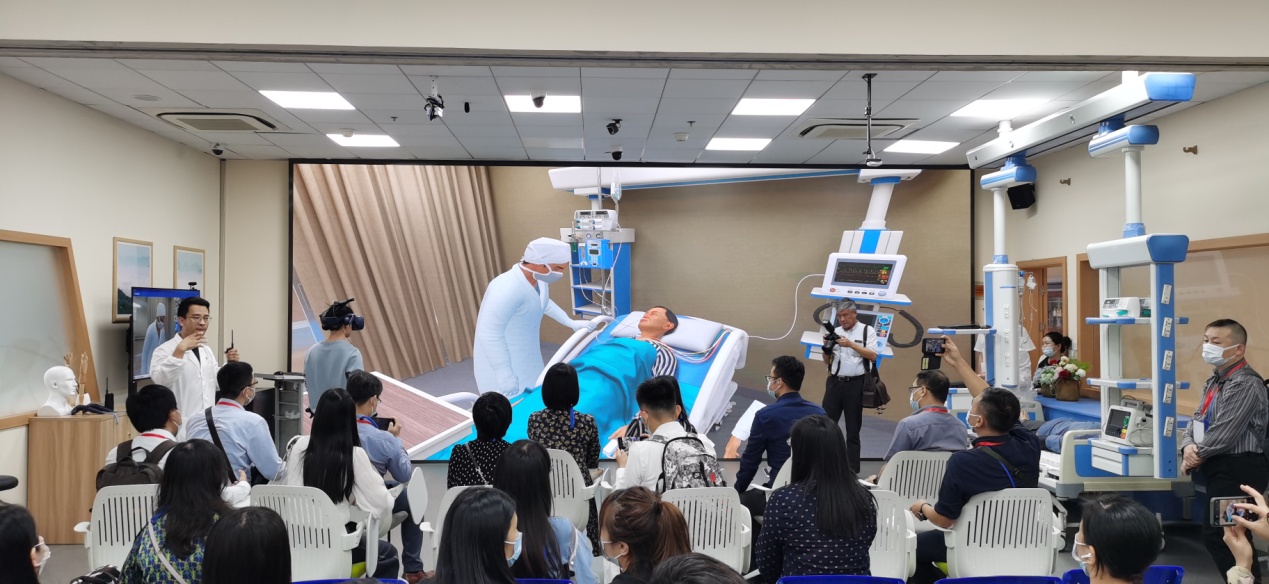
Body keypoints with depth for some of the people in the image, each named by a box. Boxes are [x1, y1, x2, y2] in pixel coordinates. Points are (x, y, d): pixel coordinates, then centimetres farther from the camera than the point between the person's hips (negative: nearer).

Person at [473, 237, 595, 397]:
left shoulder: (540, 280, -3)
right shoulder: (507, 288, -32)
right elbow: (489, 334, -33)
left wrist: (570, 323, 19)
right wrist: (505, 375, -32)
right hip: (502, 362, -9)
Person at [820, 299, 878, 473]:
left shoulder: (867, 331, -1)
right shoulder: (835, 332, 9)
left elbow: (873, 356, -11)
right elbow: (827, 361, 12)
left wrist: (851, 344, -19)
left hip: (855, 384, -3)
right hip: (835, 382, 3)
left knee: (853, 428, 5)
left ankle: (852, 469, 12)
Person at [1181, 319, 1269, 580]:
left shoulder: (1246, 384, -17)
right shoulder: (1214, 381, 14)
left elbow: (1225, 432, -21)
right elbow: (1198, 418, 14)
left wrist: (1198, 454, -8)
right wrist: (1188, 446, -6)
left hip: (1239, 470, -10)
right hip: (1220, 467, 10)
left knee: (1217, 536, -8)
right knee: (1231, 536, 17)